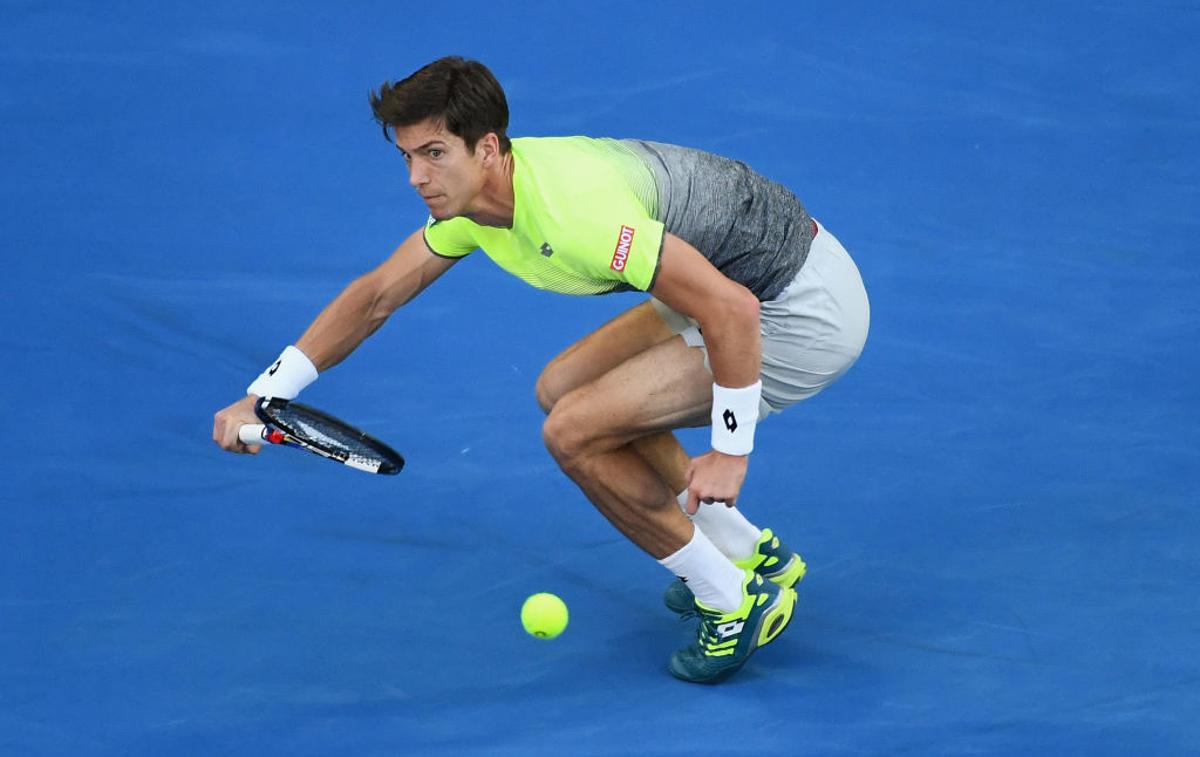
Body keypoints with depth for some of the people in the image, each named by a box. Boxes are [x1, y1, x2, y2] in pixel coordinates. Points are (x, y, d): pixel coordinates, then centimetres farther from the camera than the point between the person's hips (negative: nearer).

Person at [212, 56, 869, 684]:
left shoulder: (572, 210, -31)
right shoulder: (475, 193, -1)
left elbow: (732, 309, -32)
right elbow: (377, 294, 11)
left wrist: (729, 454, -24)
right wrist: (263, 395, 5)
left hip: (803, 311, -10)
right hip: (729, 288, 10)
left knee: (575, 431, -14)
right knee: (563, 391, 17)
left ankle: (737, 602, 2)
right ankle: (752, 554, 24)